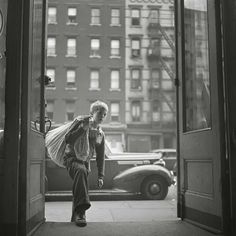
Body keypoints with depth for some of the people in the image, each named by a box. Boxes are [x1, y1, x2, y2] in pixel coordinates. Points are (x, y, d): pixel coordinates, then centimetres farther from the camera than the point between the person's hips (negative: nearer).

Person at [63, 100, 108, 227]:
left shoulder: (100, 134, 11)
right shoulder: (80, 121, -3)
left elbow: (100, 157, 13)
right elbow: (67, 139, -13)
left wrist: (100, 176, 8)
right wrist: (84, 128, -20)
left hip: (85, 162, 6)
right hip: (71, 158, -6)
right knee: (81, 171, -35)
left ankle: (76, 216, 29)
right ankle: (80, 211, -42)